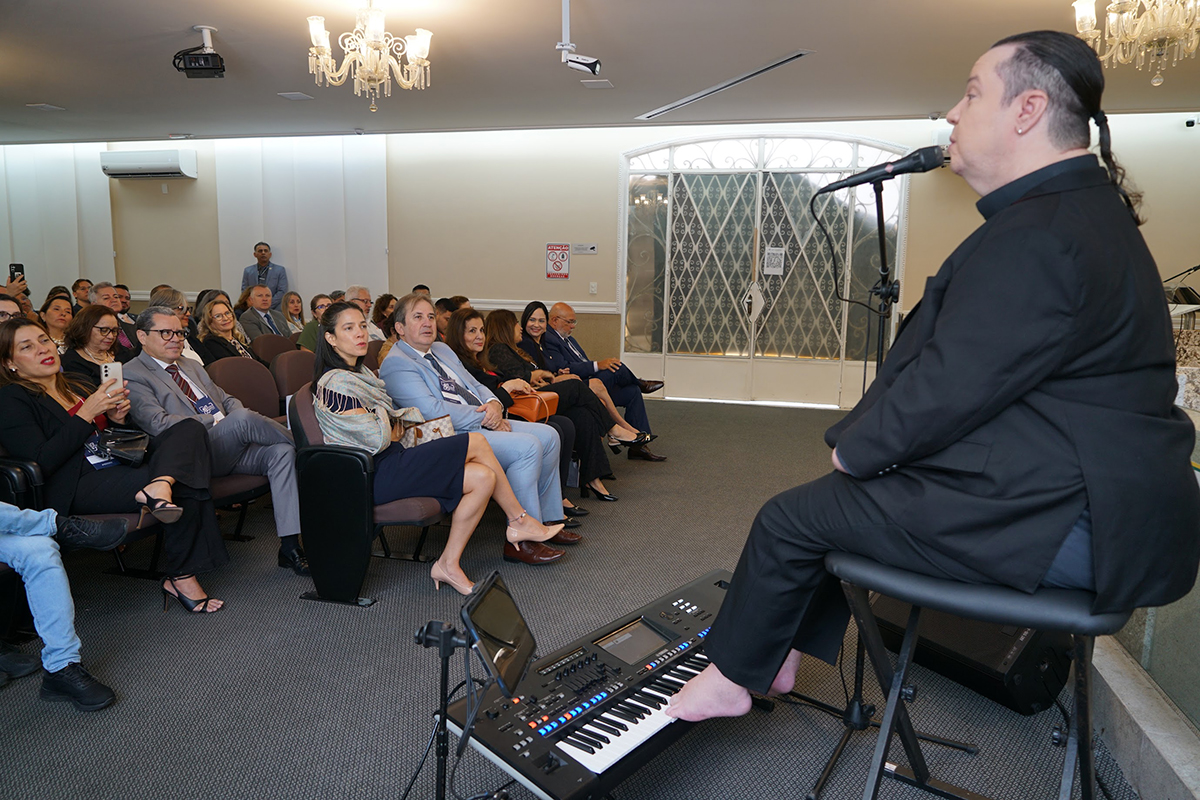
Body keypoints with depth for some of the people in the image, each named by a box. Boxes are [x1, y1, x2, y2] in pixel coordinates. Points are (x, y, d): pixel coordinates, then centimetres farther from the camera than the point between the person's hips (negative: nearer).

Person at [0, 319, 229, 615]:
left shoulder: (78, 386, 24)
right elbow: (41, 462, -13)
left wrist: (116, 418, 5)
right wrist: (87, 413, -15)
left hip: (121, 466, 8)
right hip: (78, 487, -7)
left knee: (190, 429, -18)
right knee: (186, 487, -29)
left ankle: (159, 486, -46)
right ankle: (180, 578, -16)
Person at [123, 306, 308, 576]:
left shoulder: (191, 365, 27)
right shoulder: (132, 376, 2)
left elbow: (226, 399, 27)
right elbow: (159, 424, -11)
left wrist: (239, 417, 3)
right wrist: (215, 420, -12)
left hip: (232, 449, 7)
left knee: (281, 452, -23)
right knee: (243, 418, -34)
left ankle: (289, 546, -25)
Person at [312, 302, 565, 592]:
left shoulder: (359, 372, 18)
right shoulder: (336, 382, -14)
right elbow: (377, 440, -18)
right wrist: (395, 433, 2)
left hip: (391, 460, 10)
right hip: (376, 474, -10)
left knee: (483, 477, -9)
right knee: (476, 443, -16)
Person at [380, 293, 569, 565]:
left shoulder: (442, 350, 21)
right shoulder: (395, 363, -8)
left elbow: (475, 386, 21)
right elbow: (433, 411, -19)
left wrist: (493, 405, -2)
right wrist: (484, 417, -16)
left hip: (482, 424, 10)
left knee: (548, 435, -3)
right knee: (527, 446, -25)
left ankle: (547, 521, 7)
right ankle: (520, 540, -19)